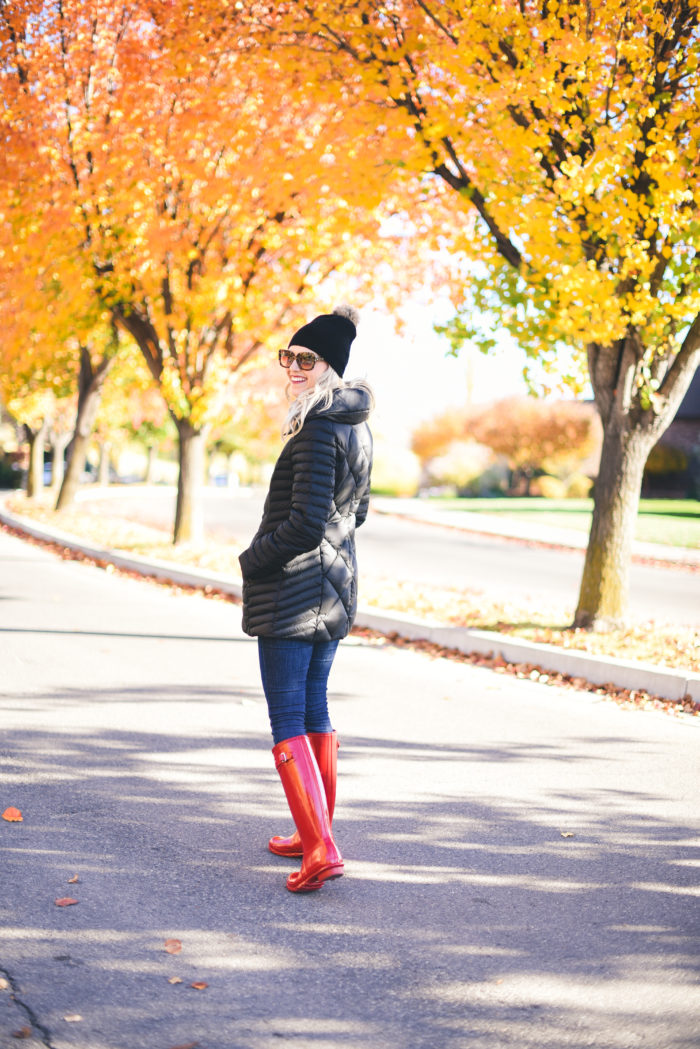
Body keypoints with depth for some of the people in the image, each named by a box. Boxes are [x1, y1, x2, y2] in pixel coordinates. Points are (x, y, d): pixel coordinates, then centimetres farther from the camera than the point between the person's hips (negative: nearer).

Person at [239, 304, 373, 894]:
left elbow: (306, 523, -23)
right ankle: (315, 834, 26)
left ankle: (322, 849, -12)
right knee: (314, 711, 17)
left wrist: (254, 558, -9)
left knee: (286, 722, -6)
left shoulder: (318, 431, -18)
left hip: (291, 594, -10)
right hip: (335, 589, 10)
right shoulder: (357, 429, 11)